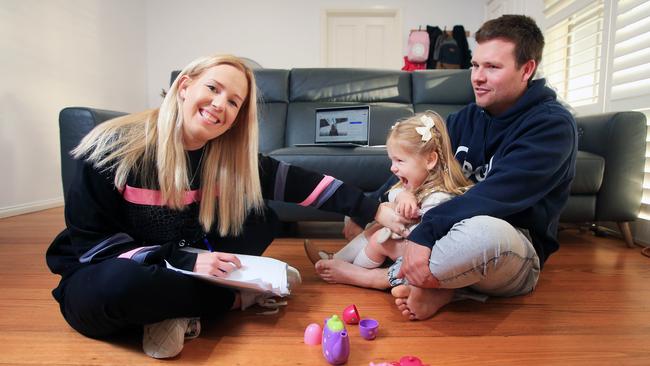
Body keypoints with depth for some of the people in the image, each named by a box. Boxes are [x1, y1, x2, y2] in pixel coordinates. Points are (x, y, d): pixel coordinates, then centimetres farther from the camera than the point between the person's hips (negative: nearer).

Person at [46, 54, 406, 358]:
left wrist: (375, 210, -13)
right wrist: (185, 261, -28)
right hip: (98, 278, -4)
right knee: (123, 282, -40)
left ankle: (179, 310, -16)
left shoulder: (228, 155, -9)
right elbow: (90, 240, -18)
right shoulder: (117, 146, -21)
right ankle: (238, 298, -15)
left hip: (175, 270, 5)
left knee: (264, 219, -4)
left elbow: (295, 182, -10)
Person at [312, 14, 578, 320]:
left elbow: (496, 195, -28)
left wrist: (425, 232, -37)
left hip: (513, 258, -6)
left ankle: (384, 276, -16)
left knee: (484, 231, -42)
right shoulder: (465, 119, 6)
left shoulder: (552, 124, -13)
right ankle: (436, 285, -15)